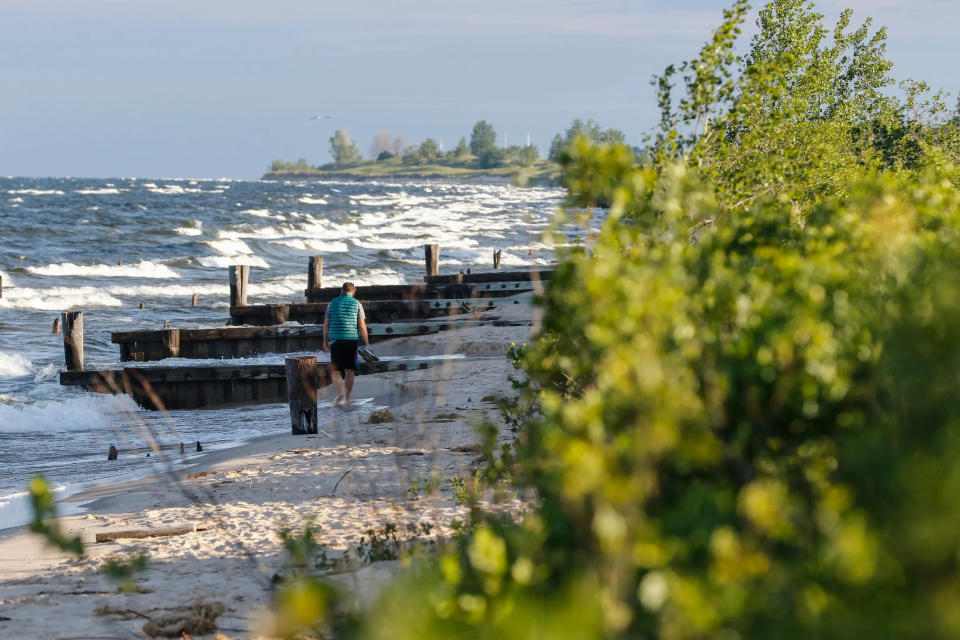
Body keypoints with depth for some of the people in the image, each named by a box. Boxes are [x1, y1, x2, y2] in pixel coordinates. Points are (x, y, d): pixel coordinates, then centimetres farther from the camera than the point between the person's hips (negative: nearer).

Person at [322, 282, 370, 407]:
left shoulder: (333, 303, 6)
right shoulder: (356, 304, 2)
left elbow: (326, 325, 7)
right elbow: (362, 326, -2)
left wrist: (325, 341, 18)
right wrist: (367, 344, 3)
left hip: (336, 340, 0)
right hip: (352, 340, 0)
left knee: (336, 370, 2)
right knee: (349, 370, 10)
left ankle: (340, 392, -22)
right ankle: (347, 398, 12)